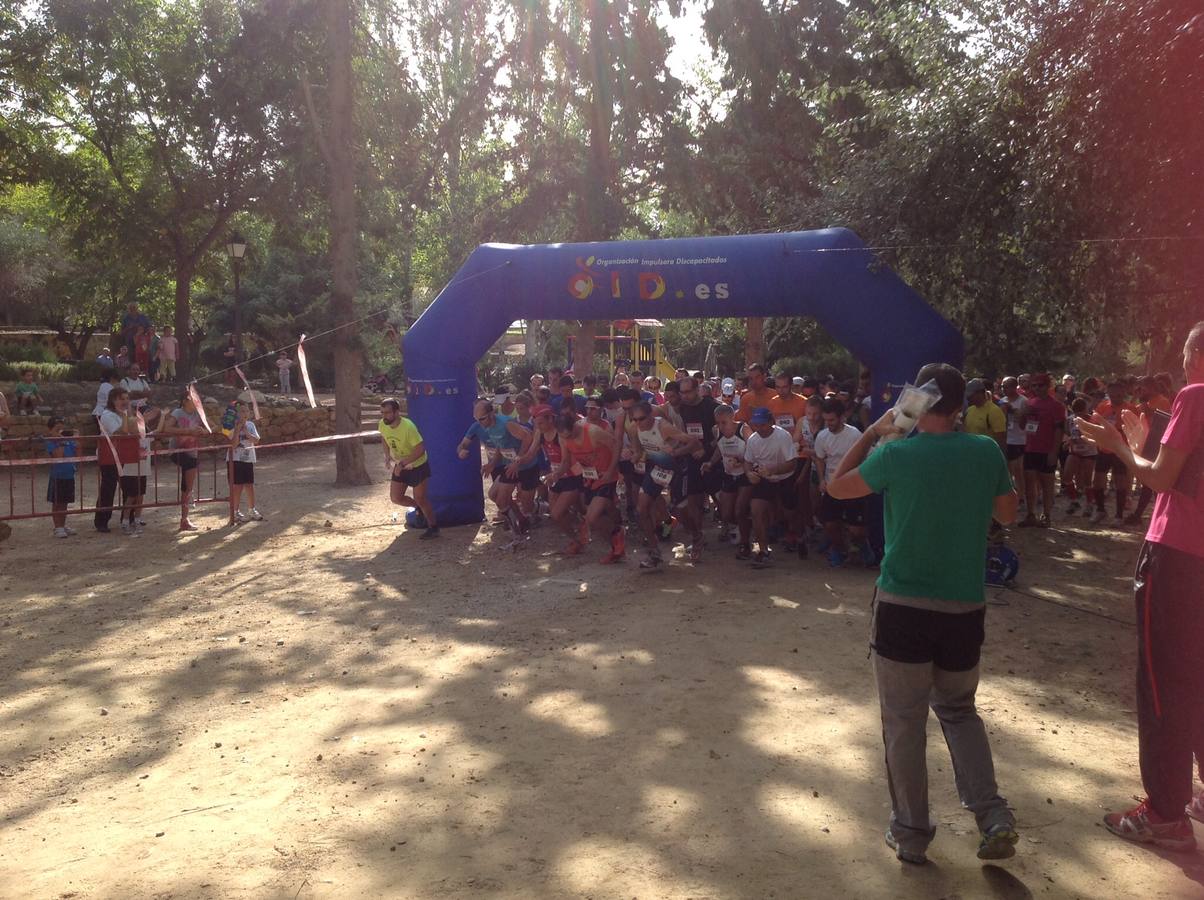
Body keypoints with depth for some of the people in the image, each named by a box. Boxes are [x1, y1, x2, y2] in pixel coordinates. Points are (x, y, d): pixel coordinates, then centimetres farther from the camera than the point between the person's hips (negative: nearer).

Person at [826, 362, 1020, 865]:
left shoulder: (895, 454, -10)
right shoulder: (986, 452, -3)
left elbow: (836, 488, 5)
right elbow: (1007, 515, 12)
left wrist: (872, 432, 9)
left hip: (903, 607, -3)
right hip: (966, 608, 3)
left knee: (904, 721, 10)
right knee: (958, 710, 23)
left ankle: (911, 833, 19)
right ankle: (992, 815, 11)